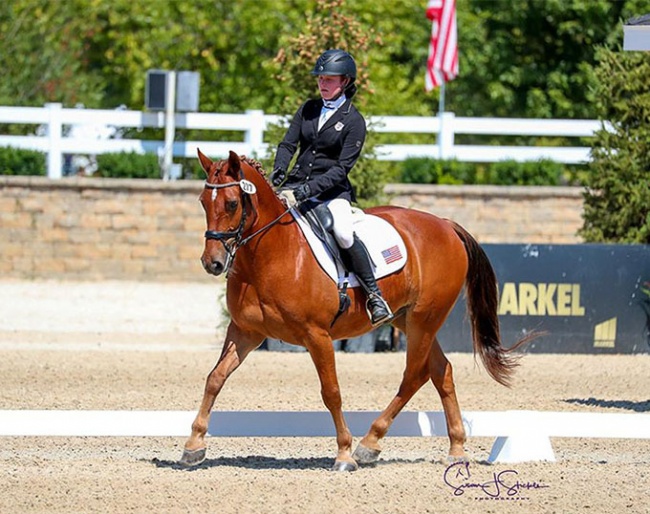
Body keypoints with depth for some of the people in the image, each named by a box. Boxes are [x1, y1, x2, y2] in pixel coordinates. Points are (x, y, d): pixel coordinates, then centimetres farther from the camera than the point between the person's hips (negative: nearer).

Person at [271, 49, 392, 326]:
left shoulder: (353, 121, -5)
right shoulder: (309, 108, 11)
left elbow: (343, 167, -11)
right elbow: (288, 143, 7)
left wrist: (312, 187, -25)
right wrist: (279, 170, -15)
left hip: (332, 190, -5)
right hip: (297, 184, 5)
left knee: (344, 233, -30)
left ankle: (374, 295, -19)